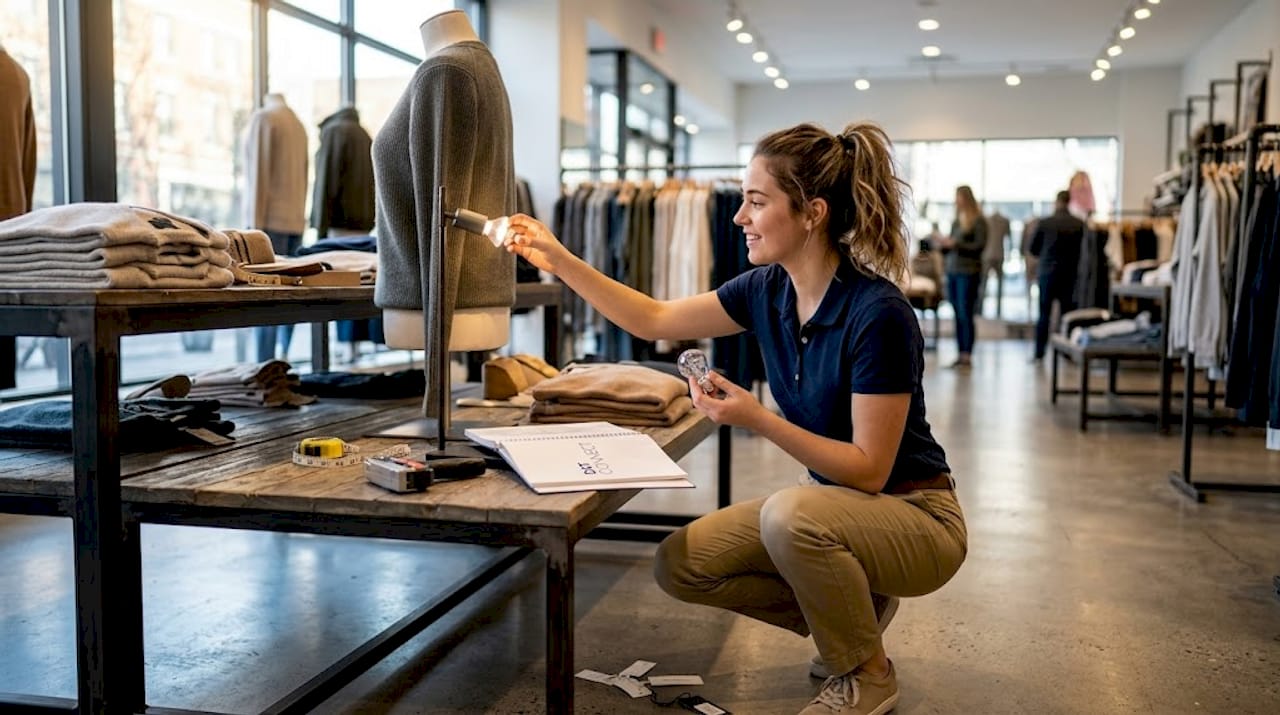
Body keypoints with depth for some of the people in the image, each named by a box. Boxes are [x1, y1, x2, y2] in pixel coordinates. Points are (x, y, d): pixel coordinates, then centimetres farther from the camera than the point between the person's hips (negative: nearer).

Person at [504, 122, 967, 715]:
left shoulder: (877, 314, -27)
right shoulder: (767, 290, -6)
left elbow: (869, 469, -24)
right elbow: (654, 321, 6)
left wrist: (757, 419, -31)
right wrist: (559, 260, -2)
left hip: (912, 514, -7)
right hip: (833, 505, 7)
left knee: (792, 513, -36)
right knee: (681, 564, -4)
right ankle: (854, 610, 13)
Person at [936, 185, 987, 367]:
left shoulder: (978, 221, -5)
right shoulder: (956, 221, 14)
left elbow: (980, 245, -11)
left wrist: (956, 244, -16)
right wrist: (945, 244, 0)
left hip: (968, 272, -6)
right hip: (952, 271, 6)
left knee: (966, 314, -7)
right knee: (957, 315, 6)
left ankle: (967, 355, -4)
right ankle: (960, 353, 10)